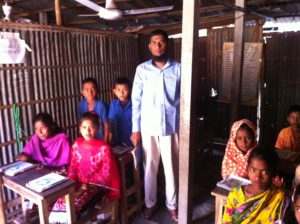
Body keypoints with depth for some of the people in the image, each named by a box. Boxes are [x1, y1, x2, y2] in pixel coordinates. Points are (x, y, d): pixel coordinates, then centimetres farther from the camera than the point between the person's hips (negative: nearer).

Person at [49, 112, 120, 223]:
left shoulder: (103, 148, -13)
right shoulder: (76, 144, 3)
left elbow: (106, 174, -12)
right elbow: (73, 166, 9)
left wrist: (88, 185, -19)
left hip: (96, 185, -4)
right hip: (78, 183, 5)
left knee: (72, 203, -25)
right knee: (60, 201, -18)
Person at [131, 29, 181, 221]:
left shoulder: (178, 68, -2)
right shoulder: (142, 69, 0)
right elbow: (136, 101, 1)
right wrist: (135, 129, -1)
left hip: (171, 126, 0)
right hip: (148, 127, 1)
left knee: (171, 167, 11)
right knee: (149, 167, 13)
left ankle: (172, 204, 31)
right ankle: (150, 203, 33)